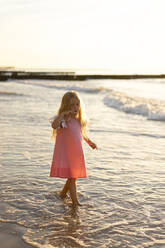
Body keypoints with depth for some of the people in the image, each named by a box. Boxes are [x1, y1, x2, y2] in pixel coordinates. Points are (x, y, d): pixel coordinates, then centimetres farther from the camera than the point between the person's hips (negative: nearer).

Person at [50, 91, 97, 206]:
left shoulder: (78, 120, 8)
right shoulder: (62, 120, -14)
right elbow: (54, 126, -37)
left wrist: (89, 141, 34)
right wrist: (62, 114, -37)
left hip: (77, 154, 7)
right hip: (66, 153, -7)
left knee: (73, 176, 16)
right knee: (72, 178, -6)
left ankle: (63, 193, 39)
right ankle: (75, 201, 0)